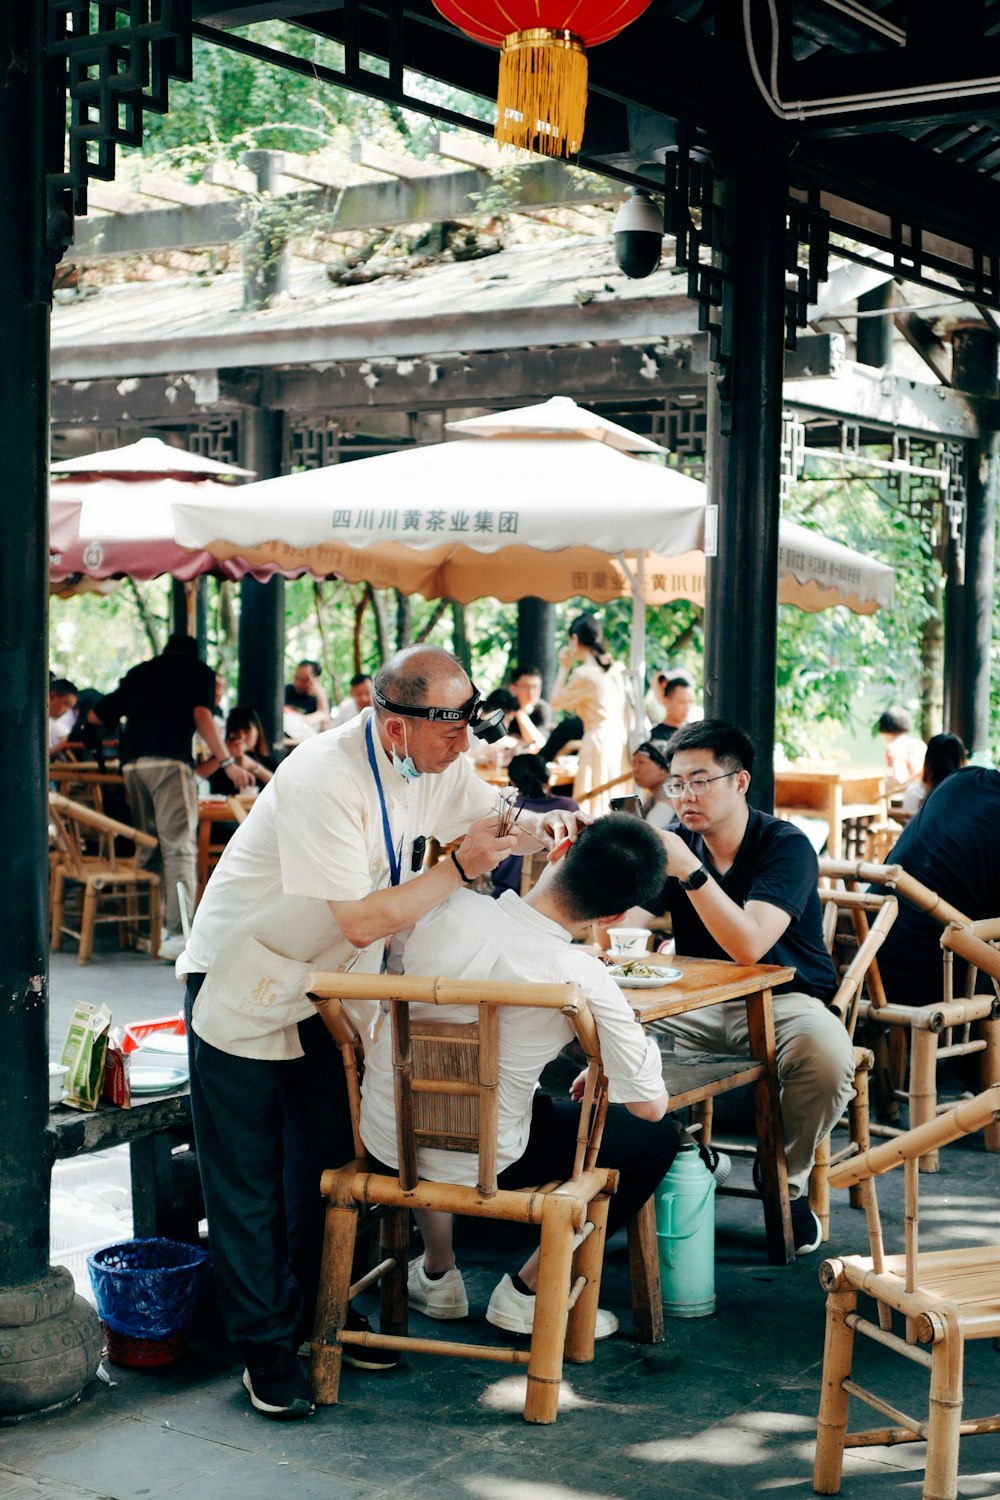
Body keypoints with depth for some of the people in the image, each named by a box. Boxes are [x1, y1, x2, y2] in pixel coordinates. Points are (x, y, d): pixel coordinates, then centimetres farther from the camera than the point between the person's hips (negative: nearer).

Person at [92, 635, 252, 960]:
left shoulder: (139, 673, 25)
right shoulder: (199, 671, 14)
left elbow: (96, 715, 27)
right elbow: (202, 716, -4)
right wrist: (227, 763, -8)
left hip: (132, 763, 5)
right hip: (169, 762, -5)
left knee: (149, 845, 14)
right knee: (180, 847, -10)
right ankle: (178, 934, -22)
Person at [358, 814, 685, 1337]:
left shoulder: (446, 907, -18)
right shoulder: (581, 979, -25)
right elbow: (650, 1105, -14)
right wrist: (603, 1078, 8)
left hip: (384, 1138, 4)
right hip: (480, 1163, -4)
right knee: (658, 1136, 13)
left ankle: (437, 1274, 38)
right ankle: (527, 1294, 17)